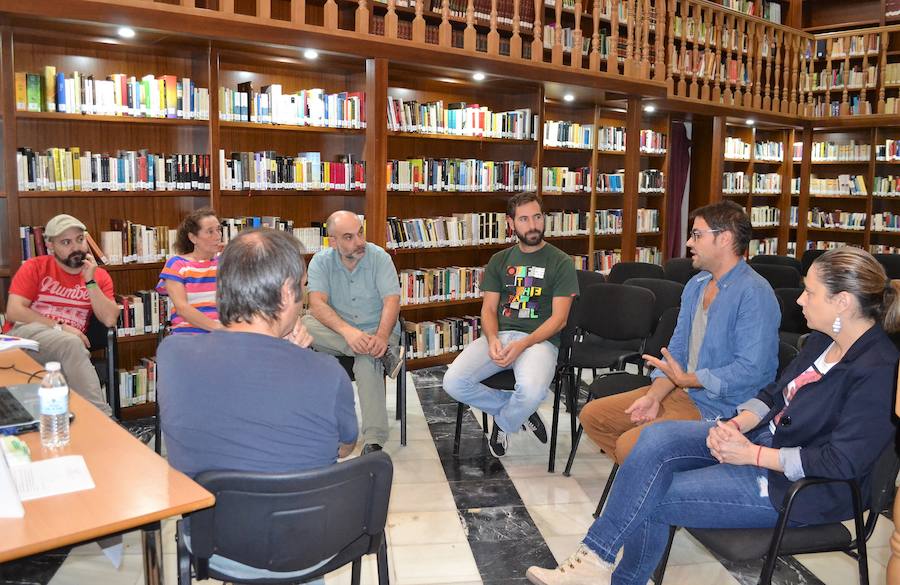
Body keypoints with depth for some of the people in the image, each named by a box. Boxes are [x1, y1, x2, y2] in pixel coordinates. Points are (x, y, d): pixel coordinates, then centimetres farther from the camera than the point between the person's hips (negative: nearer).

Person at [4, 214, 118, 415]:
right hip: (25, 334, -2)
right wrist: (60, 327, -14)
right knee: (70, 343, -35)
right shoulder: (35, 267, 4)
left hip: (69, 346, 2)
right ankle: (101, 417, -34)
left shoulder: (99, 276, 9)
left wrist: (90, 281, -9)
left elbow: (109, 320, -4)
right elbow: (14, 312, -7)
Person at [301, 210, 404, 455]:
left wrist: (382, 336, -36)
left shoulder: (379, 257, -6)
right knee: (306, 324, -29)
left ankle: (373, 441, -35)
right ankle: (385, 353, -30)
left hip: (376, 329, -2)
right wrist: (347, 331, -37)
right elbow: (317, 303, -18)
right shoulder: (321, 261, -4)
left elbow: (392, 301, -15)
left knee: (367, 362, -35)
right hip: (336, 330, 2)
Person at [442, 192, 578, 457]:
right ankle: (517, 410, 5)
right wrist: (492, 340, -12)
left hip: (539, 338, -3)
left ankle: (504, 424, 3)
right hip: (498, 335, 4)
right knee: (453, 382, -22)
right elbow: (489, 309, 11)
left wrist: (523, 344, -18)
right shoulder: (499, 261, 16)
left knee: (531, 391, -36)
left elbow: (559, 318, -3)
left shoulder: (561, 262, 3)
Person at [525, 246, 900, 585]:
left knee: (651, 499, -14)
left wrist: (752, 454, -21)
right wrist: (734, 425, -7)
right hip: (767, 435, 8)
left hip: (795, 486, -8)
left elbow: (843, 461, -24)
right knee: (656, 438, -15)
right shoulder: (823, 340, 5)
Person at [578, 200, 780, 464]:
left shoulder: (755, 294, -18)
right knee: (592, 415, 5)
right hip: (684, 391, 9)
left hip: (721, 407, -9)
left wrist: (686, 379, -16)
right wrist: (653, 397, -3)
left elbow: (751, 369, -25)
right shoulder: (696, 285, 12)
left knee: (629, 445, -25)